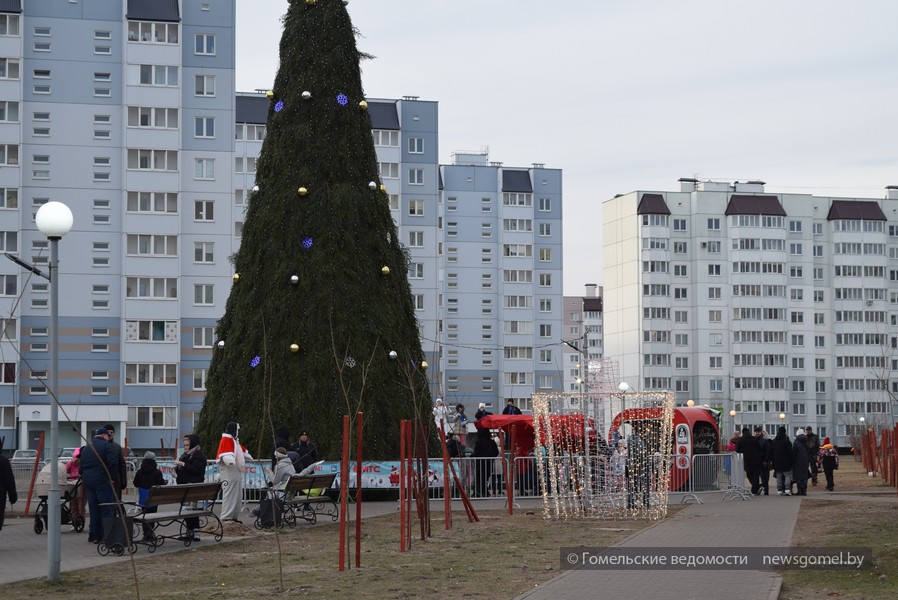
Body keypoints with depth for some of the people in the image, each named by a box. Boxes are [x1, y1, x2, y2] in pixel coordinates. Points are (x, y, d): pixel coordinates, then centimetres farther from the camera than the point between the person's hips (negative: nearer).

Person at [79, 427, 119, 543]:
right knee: (106, 509, -5)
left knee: (93, 509, 11)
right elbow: (113, 463, -14)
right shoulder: (106, 446, -4)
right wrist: (114, 478, -7)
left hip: (87, 481, 7)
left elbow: (81, 466, 18)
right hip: (102, 481, -7)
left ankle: (94, 535, 12)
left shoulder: (86, 448, 18)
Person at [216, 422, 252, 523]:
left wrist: (248, 457, 49)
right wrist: (230, 461, -41)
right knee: (229, 493, -12)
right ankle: (226, 517, -12)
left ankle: (234, 516, 17)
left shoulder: (235, 440, 22)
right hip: (229, 472, -11)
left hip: (236, 471, 11)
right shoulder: (226, 440, -11)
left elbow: (242, 451, 39)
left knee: (238, 495, 12)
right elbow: (225, 455, -27)